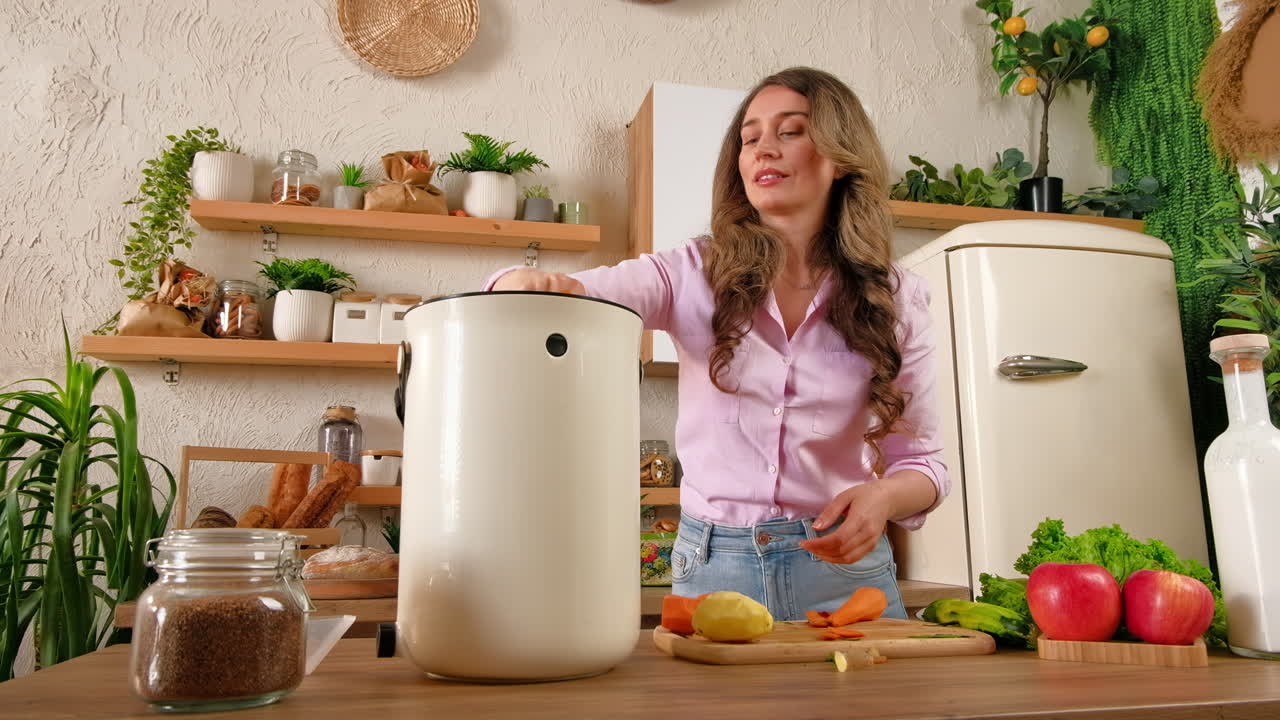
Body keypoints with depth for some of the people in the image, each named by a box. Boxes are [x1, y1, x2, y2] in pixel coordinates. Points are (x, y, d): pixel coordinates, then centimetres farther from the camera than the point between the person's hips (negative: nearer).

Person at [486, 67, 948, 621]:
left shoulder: (896, 299, -1)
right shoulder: (695, 275, -4)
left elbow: (919, 457, 4)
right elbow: (574, 296, -17)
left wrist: (884, 497, -18)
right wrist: (528, 282, -40)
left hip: (843, 563, 1)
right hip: (713, 568, 0)